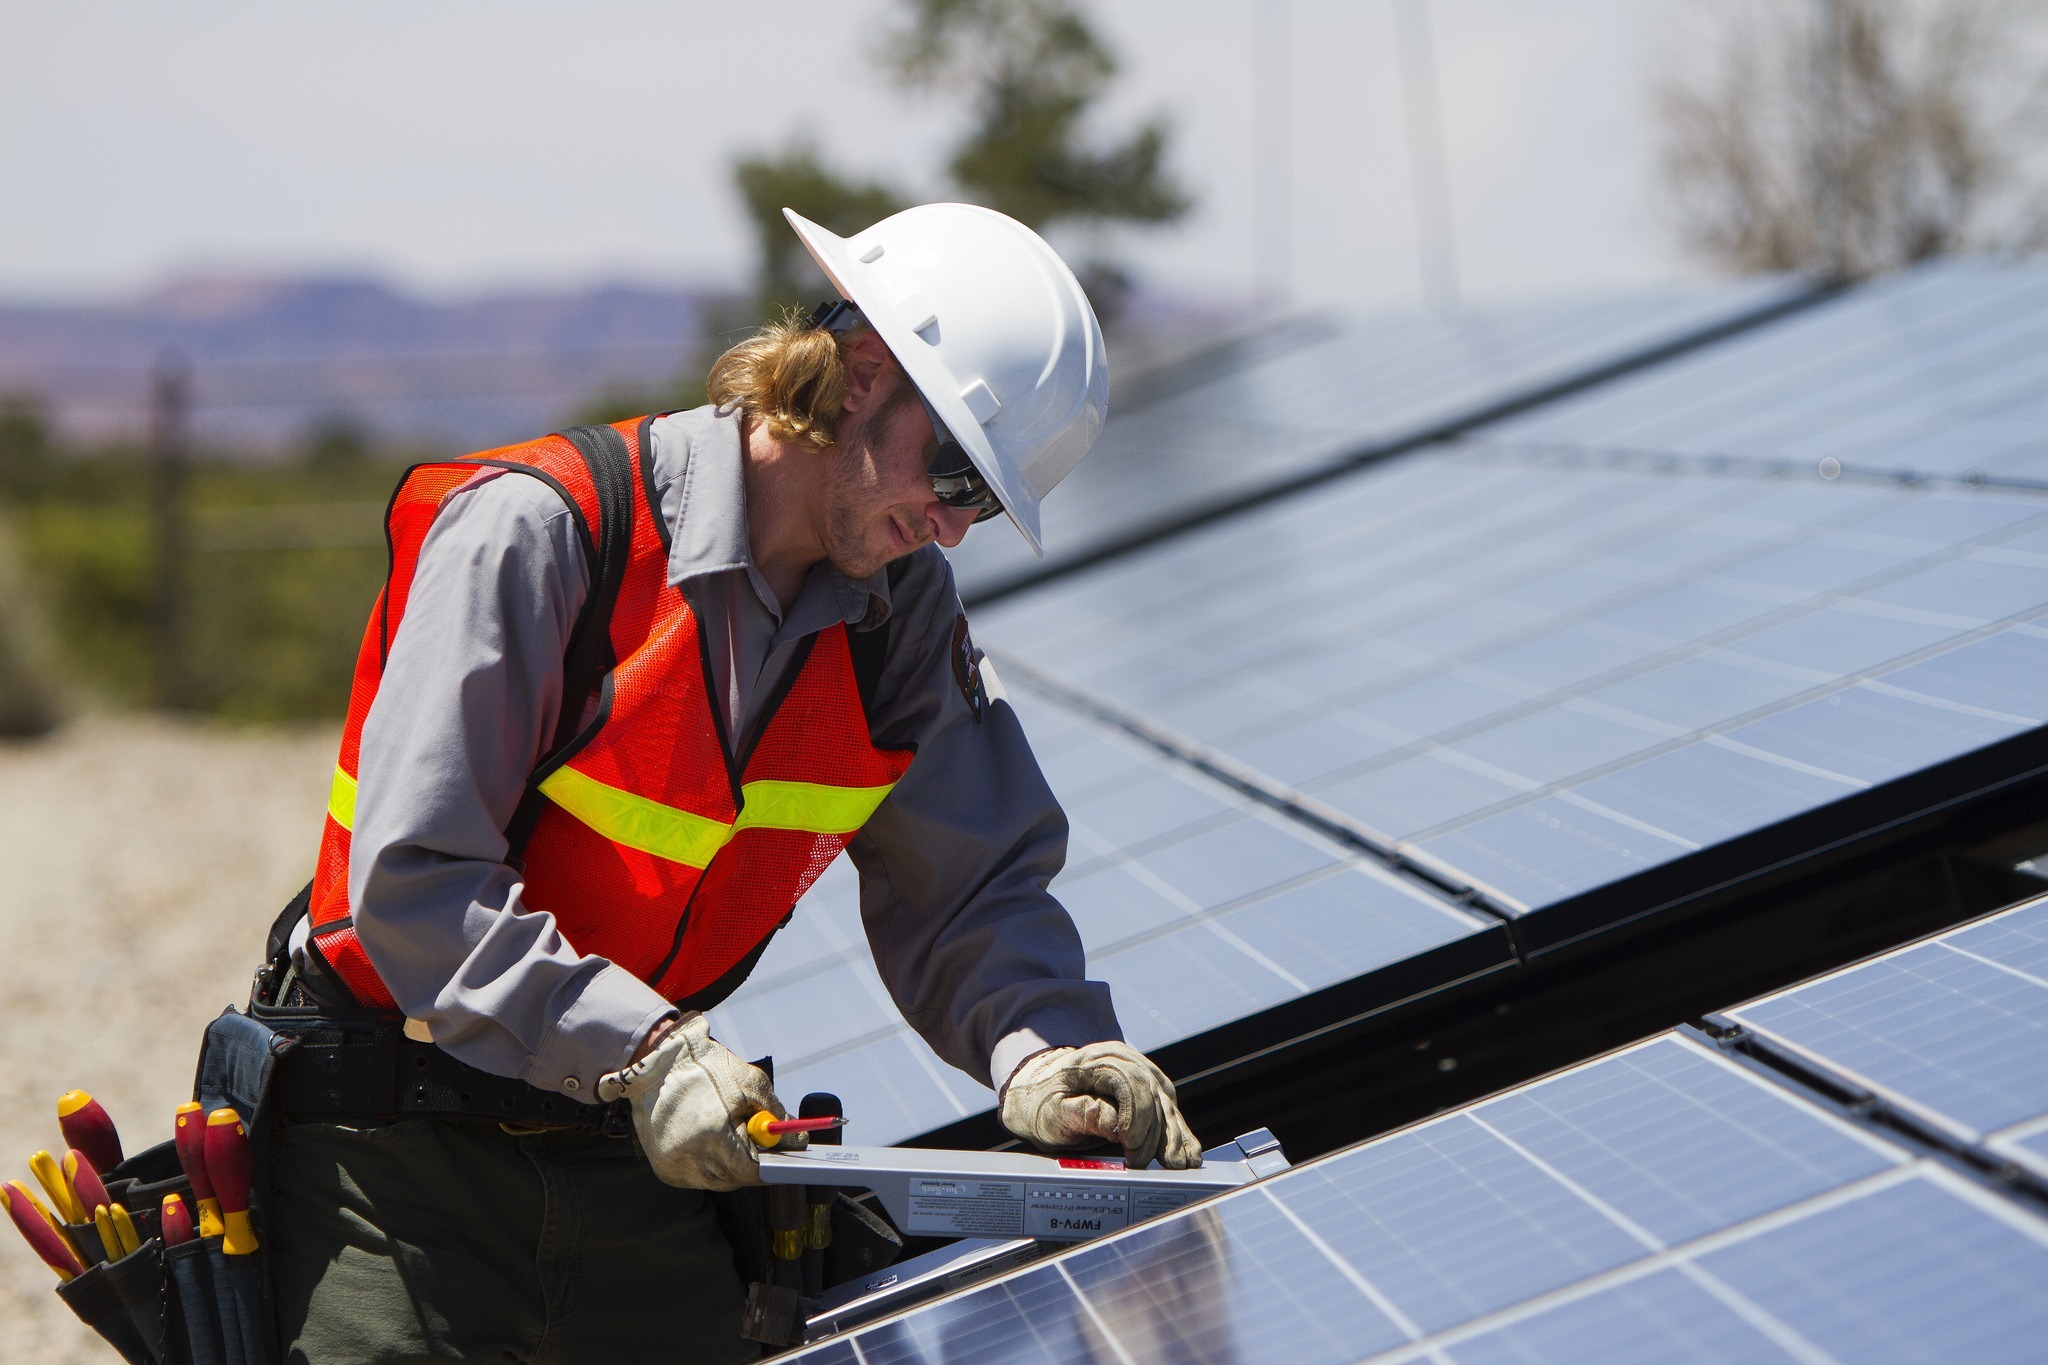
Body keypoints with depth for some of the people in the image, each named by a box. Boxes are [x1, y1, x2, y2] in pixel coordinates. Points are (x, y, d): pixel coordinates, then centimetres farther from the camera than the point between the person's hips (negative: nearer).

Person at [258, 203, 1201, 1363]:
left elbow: (967, 887, 0)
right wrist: (640, 1050, -32)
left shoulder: (906, 613, 0)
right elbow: (412, 880, -24)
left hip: (640, 1157, 5)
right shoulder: (539, 529, -20)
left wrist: (1039, 1048, -21)